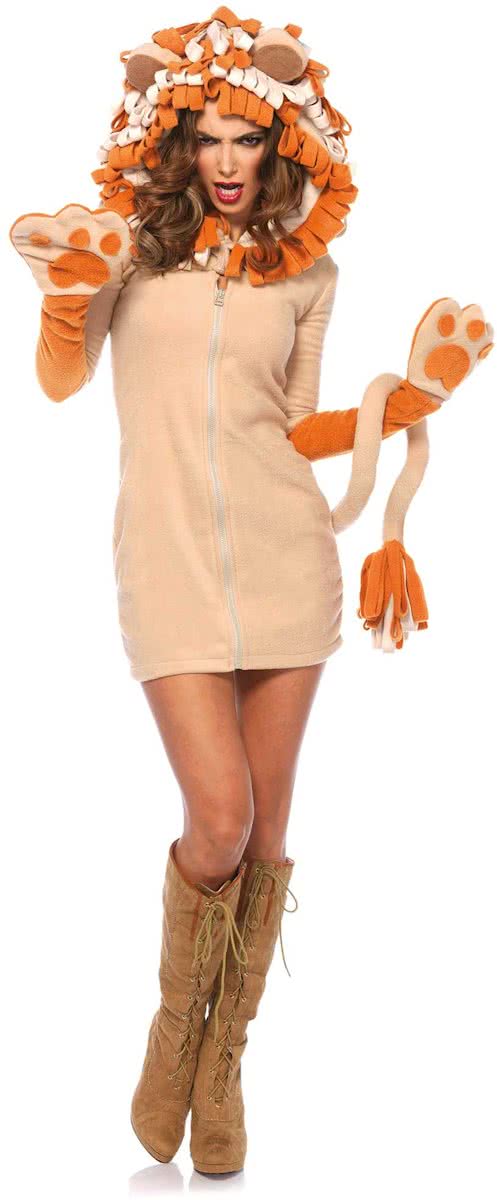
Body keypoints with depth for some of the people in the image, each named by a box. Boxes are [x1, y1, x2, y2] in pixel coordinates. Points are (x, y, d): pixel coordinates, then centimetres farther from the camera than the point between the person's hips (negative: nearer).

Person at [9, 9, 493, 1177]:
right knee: (220, 818, -11)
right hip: (168, 557, -2)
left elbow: (295, 432, 12)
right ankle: (174, 1022, 18)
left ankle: (223, 1061, 23)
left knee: (266, 828, 5)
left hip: (281, 553, 3)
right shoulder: (128, 237, 6)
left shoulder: (305, 268, 10)